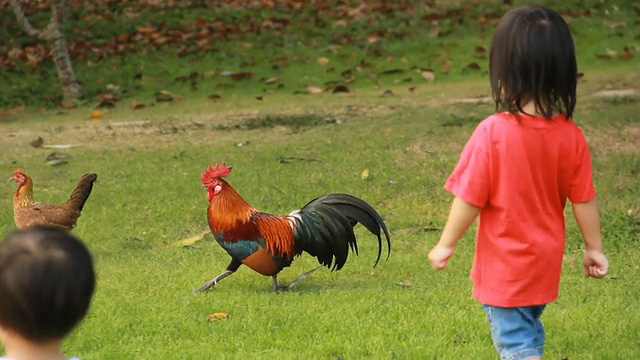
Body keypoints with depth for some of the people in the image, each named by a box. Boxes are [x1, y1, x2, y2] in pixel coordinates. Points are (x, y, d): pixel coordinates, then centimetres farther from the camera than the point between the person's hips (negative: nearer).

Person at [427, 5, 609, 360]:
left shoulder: (492, 133, -24)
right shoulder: (570, 135, -10)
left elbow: (470, 198, -18)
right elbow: (584, 199, -3)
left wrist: (445, 244, -4)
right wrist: (594, 248, 11)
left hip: (504, 264, -5)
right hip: (546, 260, 5)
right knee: (528, 330, 26)